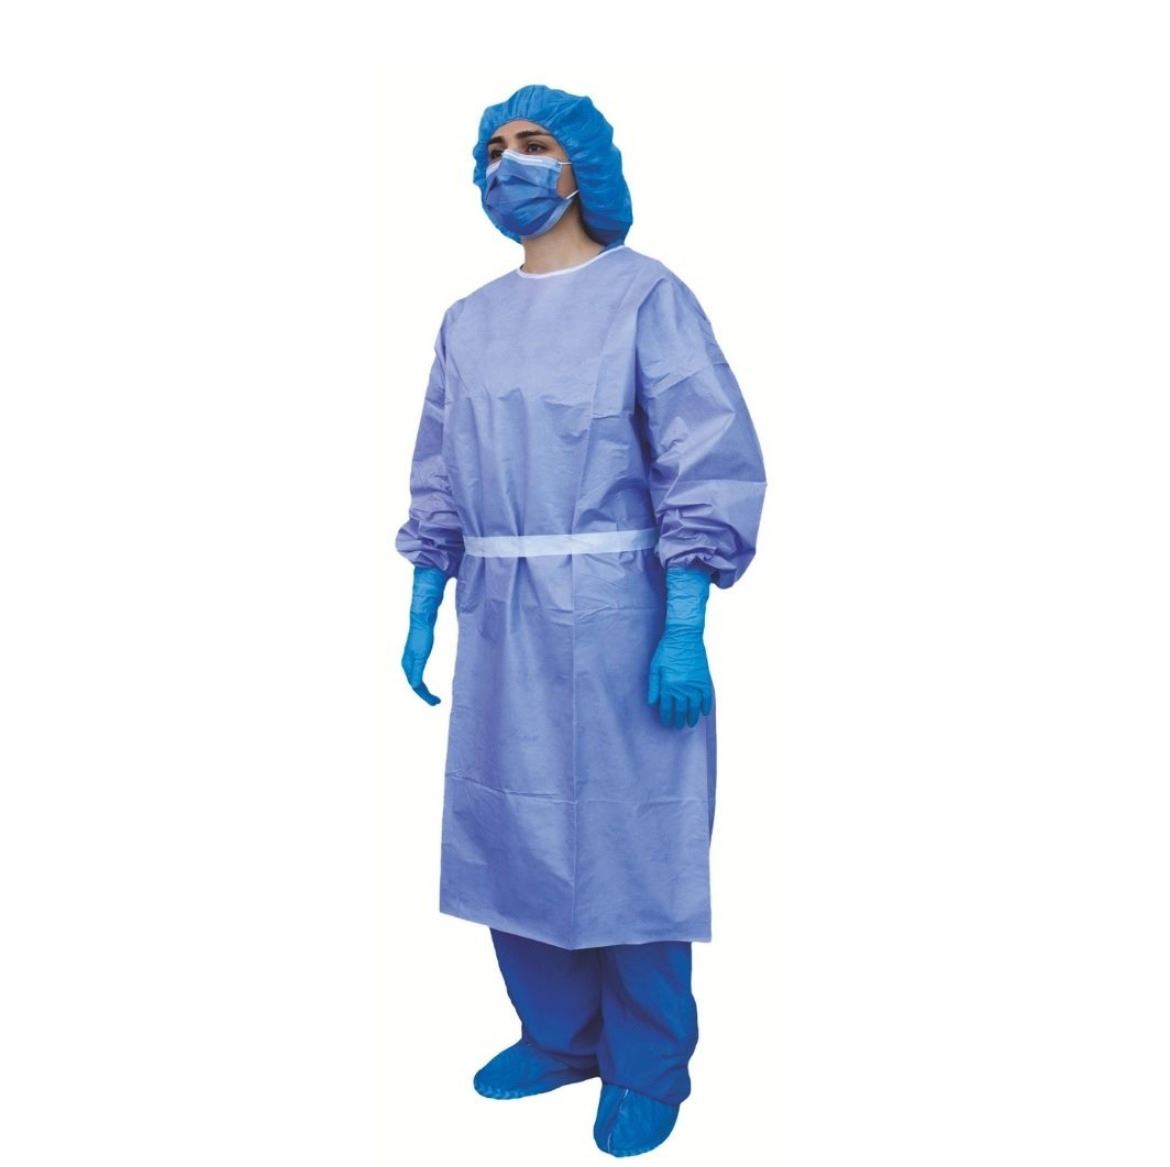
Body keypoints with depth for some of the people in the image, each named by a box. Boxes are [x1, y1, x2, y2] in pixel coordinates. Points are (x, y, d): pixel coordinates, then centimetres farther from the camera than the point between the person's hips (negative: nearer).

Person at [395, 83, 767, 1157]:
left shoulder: (646, 296, -4)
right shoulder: (468, 322, 12)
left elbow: (711, 469, -11)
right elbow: (438, 484, 15)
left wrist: (684, 631, -17)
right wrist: (423, 612, 11)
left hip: (614, 616, -5)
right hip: (497, 621, 6)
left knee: (627, 840, 2)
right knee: (508, 829, 11)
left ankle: (648, 1069, 22)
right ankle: (558, 1037, 32)